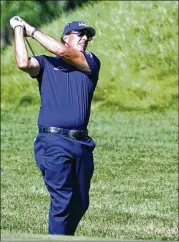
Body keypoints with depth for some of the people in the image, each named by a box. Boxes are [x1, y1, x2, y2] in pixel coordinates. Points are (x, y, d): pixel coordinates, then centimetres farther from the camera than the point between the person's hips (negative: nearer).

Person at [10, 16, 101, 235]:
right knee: (62, 200, -15)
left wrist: (31, 30, 2)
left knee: (80, 203, 11)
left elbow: (62, 52, -4)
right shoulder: (46, 63, 9)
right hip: (53, 143, -4)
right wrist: (19, 29, -2)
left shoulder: (91, 62, 12)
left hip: (81, 143, 4)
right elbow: (23, 63, -13)